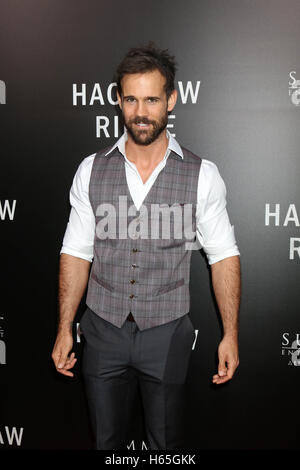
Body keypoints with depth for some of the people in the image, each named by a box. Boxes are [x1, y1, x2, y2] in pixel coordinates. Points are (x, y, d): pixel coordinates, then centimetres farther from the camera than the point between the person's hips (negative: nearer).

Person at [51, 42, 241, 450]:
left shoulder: (202, 175, -8)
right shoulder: (91, 170, -3)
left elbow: (223, 256, -4)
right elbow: (76, 252, 1)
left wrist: (230, 335, -7)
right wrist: (64, 329, 0)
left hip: (167, 332, -1)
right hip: (103, 329, 2)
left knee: (166, 443, 16)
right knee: (107, 440, 18)